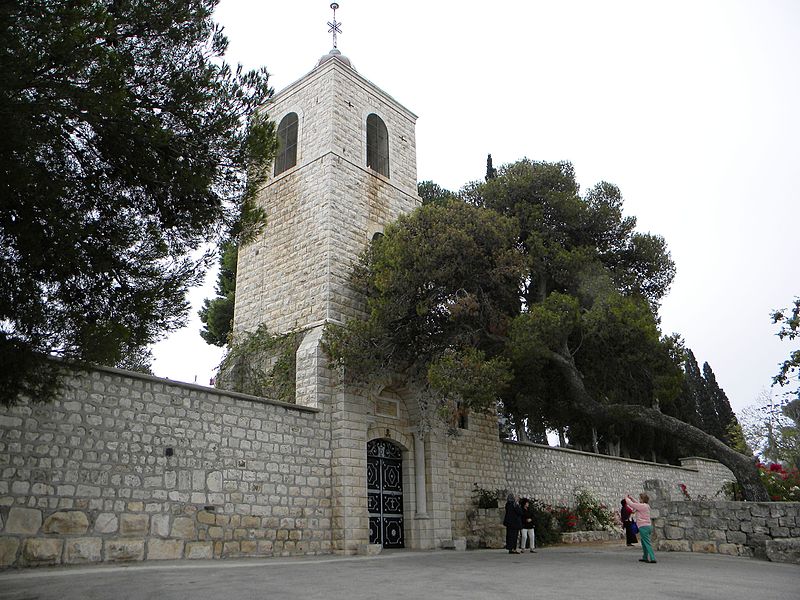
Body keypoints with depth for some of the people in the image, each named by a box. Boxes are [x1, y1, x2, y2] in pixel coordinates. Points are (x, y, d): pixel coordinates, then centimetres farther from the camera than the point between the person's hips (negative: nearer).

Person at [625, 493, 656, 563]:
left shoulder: (642, 506, -14)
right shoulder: (647, 506, 12)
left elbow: (631, 504, -9)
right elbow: (637, 504, 29)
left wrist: (626, 498, 8)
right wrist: (631, 498, 27)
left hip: (644, 527, -10)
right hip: (648, 526, 10)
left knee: (647, 543, -9)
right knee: (643, 542, 20)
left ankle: (652, 559, -13)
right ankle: (645, 557, 27)